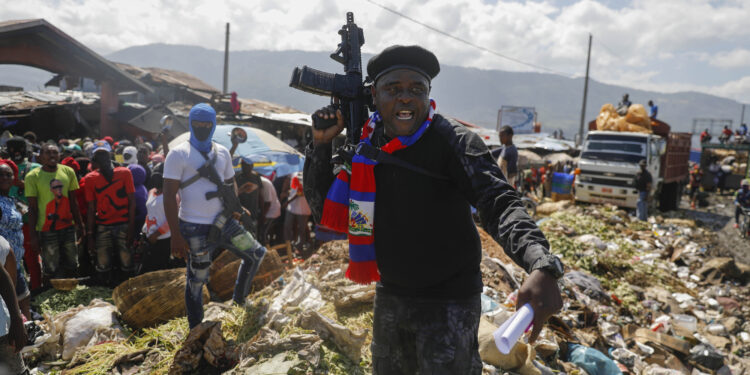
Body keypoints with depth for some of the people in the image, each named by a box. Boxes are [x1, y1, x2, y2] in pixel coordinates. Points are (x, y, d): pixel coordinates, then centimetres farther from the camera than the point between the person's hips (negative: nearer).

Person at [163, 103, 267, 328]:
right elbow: (169, 196, -10)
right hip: (194, 228, -5)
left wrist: (234, 206, 6)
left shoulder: (222, 152, 11)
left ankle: (239, 297, 27)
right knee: (196, 280, 1)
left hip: (223, 221, 6)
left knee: (257, 253, 7)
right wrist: (175, 235, -15)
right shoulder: (178, 154, -6)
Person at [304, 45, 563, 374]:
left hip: (449, 301, -5)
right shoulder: (366, 144, -2)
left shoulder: (454, 142, -19)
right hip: (389, 296, 6)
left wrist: (541, 267, -51)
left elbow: (499, 203, -33)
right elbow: (324, 210, 1)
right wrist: (321, 144, -11)